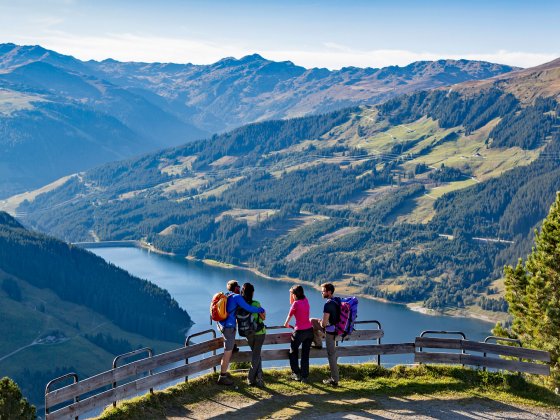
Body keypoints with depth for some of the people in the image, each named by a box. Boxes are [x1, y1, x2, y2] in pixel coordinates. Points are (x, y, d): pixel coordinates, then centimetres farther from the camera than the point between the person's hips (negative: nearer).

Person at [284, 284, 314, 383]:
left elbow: (289, 316, 3)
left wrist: (286, 324, 20)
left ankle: (297, 374, 13)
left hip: (300, 331, -6)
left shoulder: (296, 303, -12)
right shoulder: (306, 301, 5)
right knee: (305, 355, 11)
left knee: (293, 353, 15)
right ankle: (305, 376, 11)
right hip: (309, 330, 6)